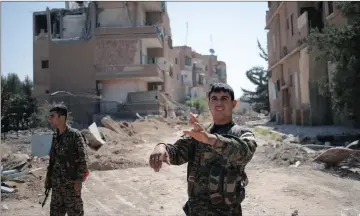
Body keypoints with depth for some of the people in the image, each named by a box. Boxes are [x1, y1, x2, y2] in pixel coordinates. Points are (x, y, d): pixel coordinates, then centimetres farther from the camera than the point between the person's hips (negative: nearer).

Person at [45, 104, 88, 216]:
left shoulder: (75, 135, -14)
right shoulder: (55, 136, 7)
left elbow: (82, 160, -14)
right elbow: (52, 158, 16)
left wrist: (79, 180, -17)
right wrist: (48, 176, 13)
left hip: (71, 182, -7)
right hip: (56, 182, 7)